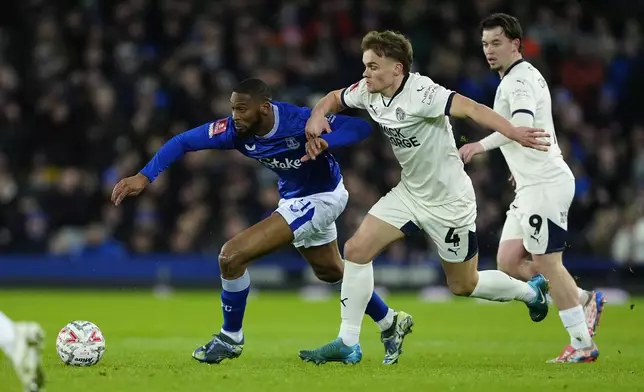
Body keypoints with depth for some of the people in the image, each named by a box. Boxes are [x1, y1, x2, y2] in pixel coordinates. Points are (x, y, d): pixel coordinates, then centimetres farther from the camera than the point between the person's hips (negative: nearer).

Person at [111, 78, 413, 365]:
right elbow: (183, 141, -15)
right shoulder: (236, 130, -17)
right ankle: (391, 323, 49)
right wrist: (144, 176, -26)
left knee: (232, 256, -17)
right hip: (293, 198, 8)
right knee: (329, 272, 28)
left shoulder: (297, 122, -33)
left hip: (320, 197, -8)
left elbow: (361, 126, -31)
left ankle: (230, 338, 3)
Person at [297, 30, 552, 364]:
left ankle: (530, 291, 37)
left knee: (463, 285, 8)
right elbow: (335, 98, 15)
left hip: (449, 202, -7)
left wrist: (514, 133, -53)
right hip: (410, 193, 7)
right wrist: (316, 118, -7)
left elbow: (470, 108, -39)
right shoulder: (368, 92, -5)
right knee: (356, 250, -6)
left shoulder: (420, 93, -28)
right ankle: (347, 344, 2)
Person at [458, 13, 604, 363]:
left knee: (546, 263, -7)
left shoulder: (520, 78, -14)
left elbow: (522, 125, -32)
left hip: (545, 183, -10)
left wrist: (483, 145, -36)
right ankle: (584, 301, 17)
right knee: (509, 261, 7)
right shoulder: (519, 78, 18)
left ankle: (582, 345, -1)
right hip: (531, 185, 10)